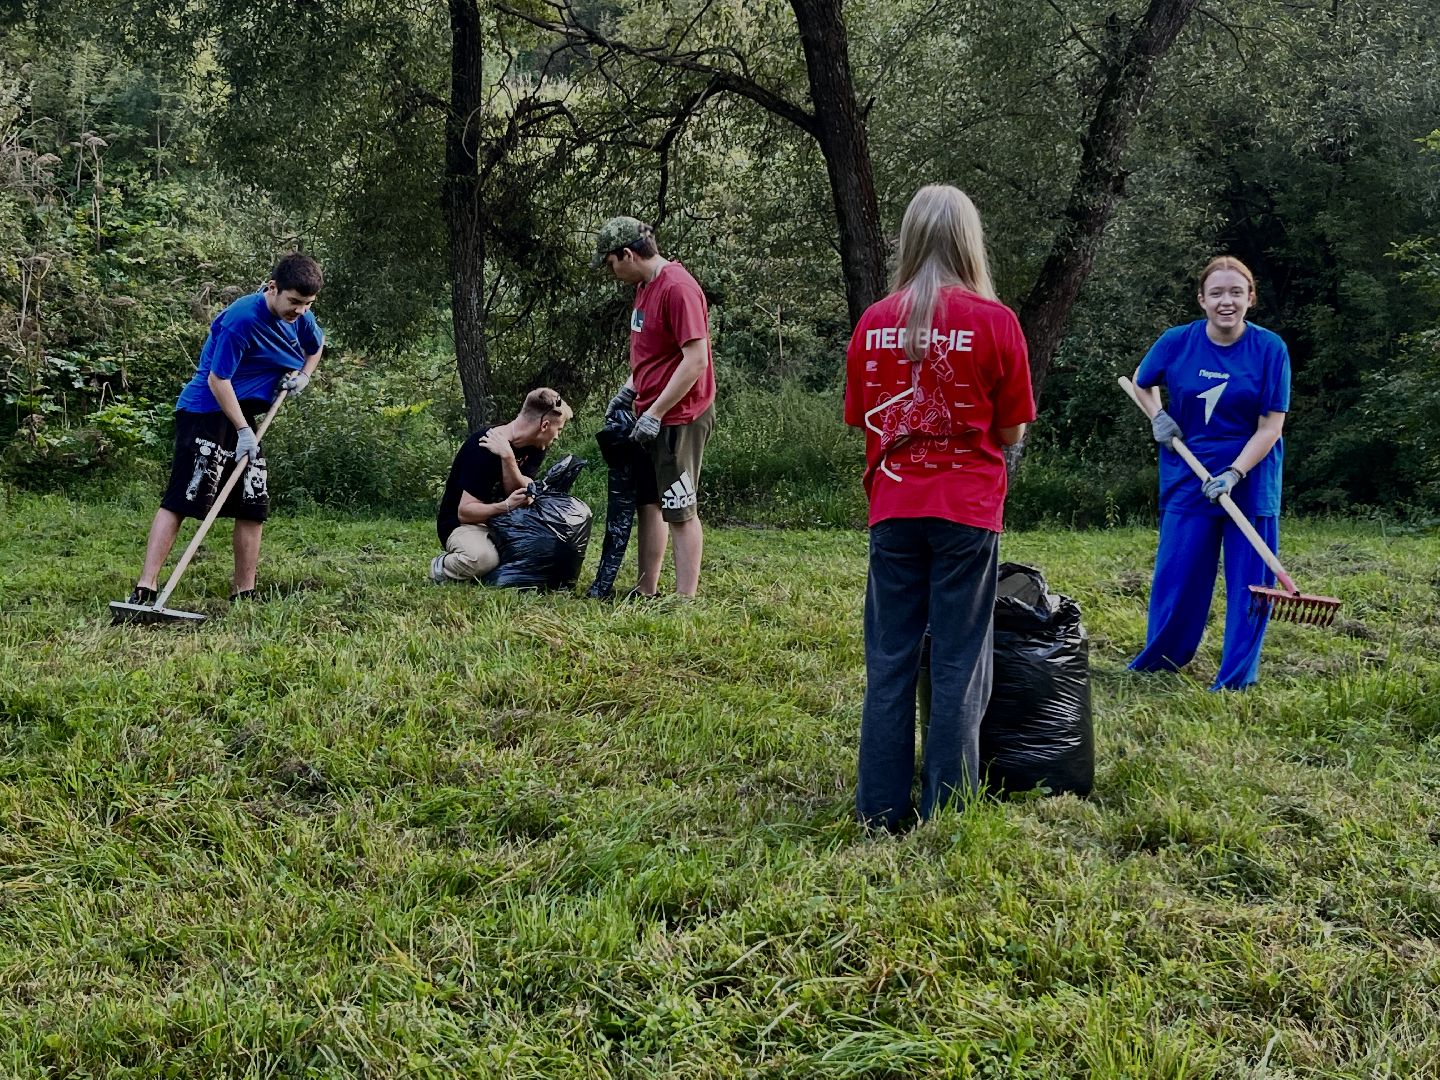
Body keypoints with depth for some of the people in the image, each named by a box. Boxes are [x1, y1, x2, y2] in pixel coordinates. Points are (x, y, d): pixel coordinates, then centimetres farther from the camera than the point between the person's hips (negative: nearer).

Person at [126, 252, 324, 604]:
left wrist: (304, 375, 6)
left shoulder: (299, 318, 1)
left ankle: (244, 593, 14)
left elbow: (316, 346, 25)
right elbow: (218, 380, -21)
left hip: (244, 416, 9)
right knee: (180, 500, -14)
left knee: (255, 504, 6)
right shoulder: (241, 320, -23)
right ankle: (145, 589, -18)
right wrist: (243, 431, -19)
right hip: (206, 411, -8)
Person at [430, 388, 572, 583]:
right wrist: (506, 506, -40)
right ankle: (442, 567, -6)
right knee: (483, 558, -38)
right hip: (462, 525, -7)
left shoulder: (535, 449, 0)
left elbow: (525, 498, -16)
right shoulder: (483, 448, -24)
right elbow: (465, 512, -25)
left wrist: (508, 459, -31)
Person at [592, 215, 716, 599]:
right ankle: (646, 592, 21)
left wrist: (655, 413, -21)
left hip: (678, 418, -10)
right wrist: (629, 390, 10)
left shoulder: (678, 289, -19)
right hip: (649, 416, 10)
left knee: (680, 512, -5)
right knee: (648, 503, 13)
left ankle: (685, 599, 0)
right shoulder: (644, 286, 12)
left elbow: (696, 359, -23)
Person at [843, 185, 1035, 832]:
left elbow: (860, 419, 11)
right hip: (967, 510, -2)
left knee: (889, 660, 9)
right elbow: (1012, 431, 0)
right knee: (958, 662, 4)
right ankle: (946, 811, 7)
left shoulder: (873, 322, 2)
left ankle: (881, 808, 12)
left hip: (893, 509, 3)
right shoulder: (994, 321, -6)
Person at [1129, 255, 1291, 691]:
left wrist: (1234, 474, -22)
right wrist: (1157, 416, -3)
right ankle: (1159, 659, 25)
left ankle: (1236, 678, 12)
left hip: (1252, 480, -1)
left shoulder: (1270, 349, -10)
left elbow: (1271, 426, -11)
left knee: (1249, 579, 2)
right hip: (1188, 477, 1)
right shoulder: (1176, 342, -5)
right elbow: (1141, 382, 16)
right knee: (1177, 573, 6)